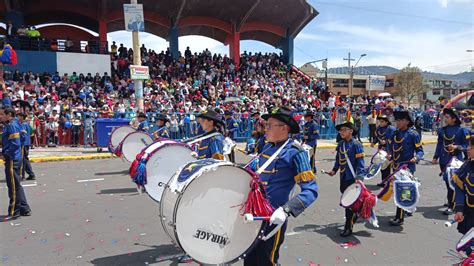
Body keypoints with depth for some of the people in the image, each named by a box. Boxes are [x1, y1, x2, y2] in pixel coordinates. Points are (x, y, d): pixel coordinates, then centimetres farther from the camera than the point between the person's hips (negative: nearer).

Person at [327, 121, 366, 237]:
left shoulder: (356, 144, -13)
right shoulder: (340, 144, 7)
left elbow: (360, 162, -15)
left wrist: (359, 176, -22)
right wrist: (334, 170, 8)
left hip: (353, 178, -7)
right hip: (343, 177, 7)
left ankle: (348, 227, 6)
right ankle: (355, 215, 42)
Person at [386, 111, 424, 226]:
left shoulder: (413, 134, -9)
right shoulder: (395, 133, 8)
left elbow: (420, 150, -7)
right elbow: (390, 145, 22)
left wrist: (416, 158, -25)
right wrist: (390, 154, 6)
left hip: (407, 167, -7)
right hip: (396, 166, 7)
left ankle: (399, 217, -2)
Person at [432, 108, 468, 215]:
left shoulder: (461, 130, -6)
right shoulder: (442, 130, 6)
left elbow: (467, 145, -4)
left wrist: (456, 147, -22)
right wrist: (436, 157, 10)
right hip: (444, 160, 5)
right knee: (447, 182, 14)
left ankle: (451, 206, 0)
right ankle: (452, 201, 33)